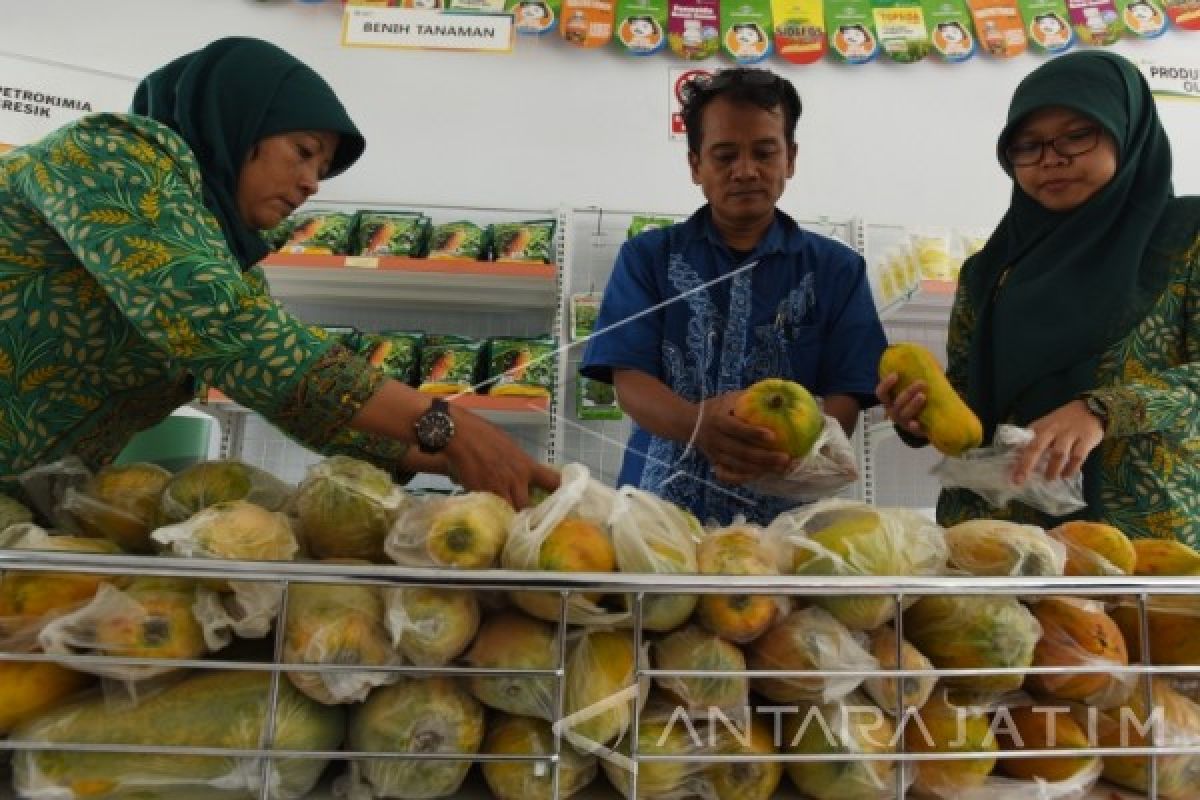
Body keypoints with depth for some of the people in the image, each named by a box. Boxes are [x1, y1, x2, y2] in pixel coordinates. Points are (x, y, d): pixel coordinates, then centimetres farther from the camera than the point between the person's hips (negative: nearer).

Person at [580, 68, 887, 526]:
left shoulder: (837, 269, 9)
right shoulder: (647, 258, 7)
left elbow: (844, 400, 2)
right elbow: (629, 381, -2)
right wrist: (697, 424, -22)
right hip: (659, 511, 0)